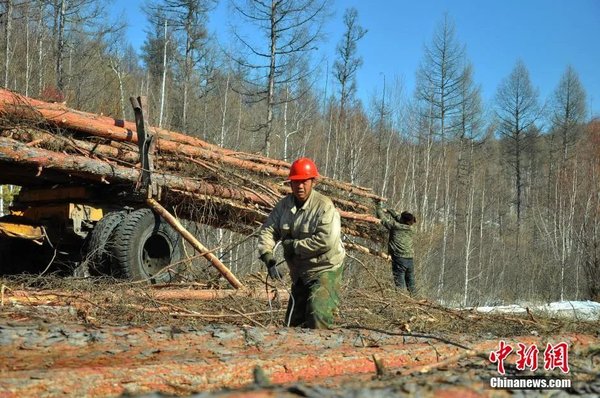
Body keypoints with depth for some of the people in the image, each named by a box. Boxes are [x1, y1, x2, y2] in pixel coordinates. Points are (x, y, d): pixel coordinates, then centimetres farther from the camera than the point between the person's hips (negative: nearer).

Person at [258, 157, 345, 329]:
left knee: (318, 315, -25)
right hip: (299, 273, 8)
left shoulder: (324, 206, -19)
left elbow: (326, 241, -29)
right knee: (293, 321, 15)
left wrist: (294, 245, -20)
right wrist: (268, 257, -18)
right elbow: (268, 230, 0)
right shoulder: (284, 205, 2)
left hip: (324, 271, -7)